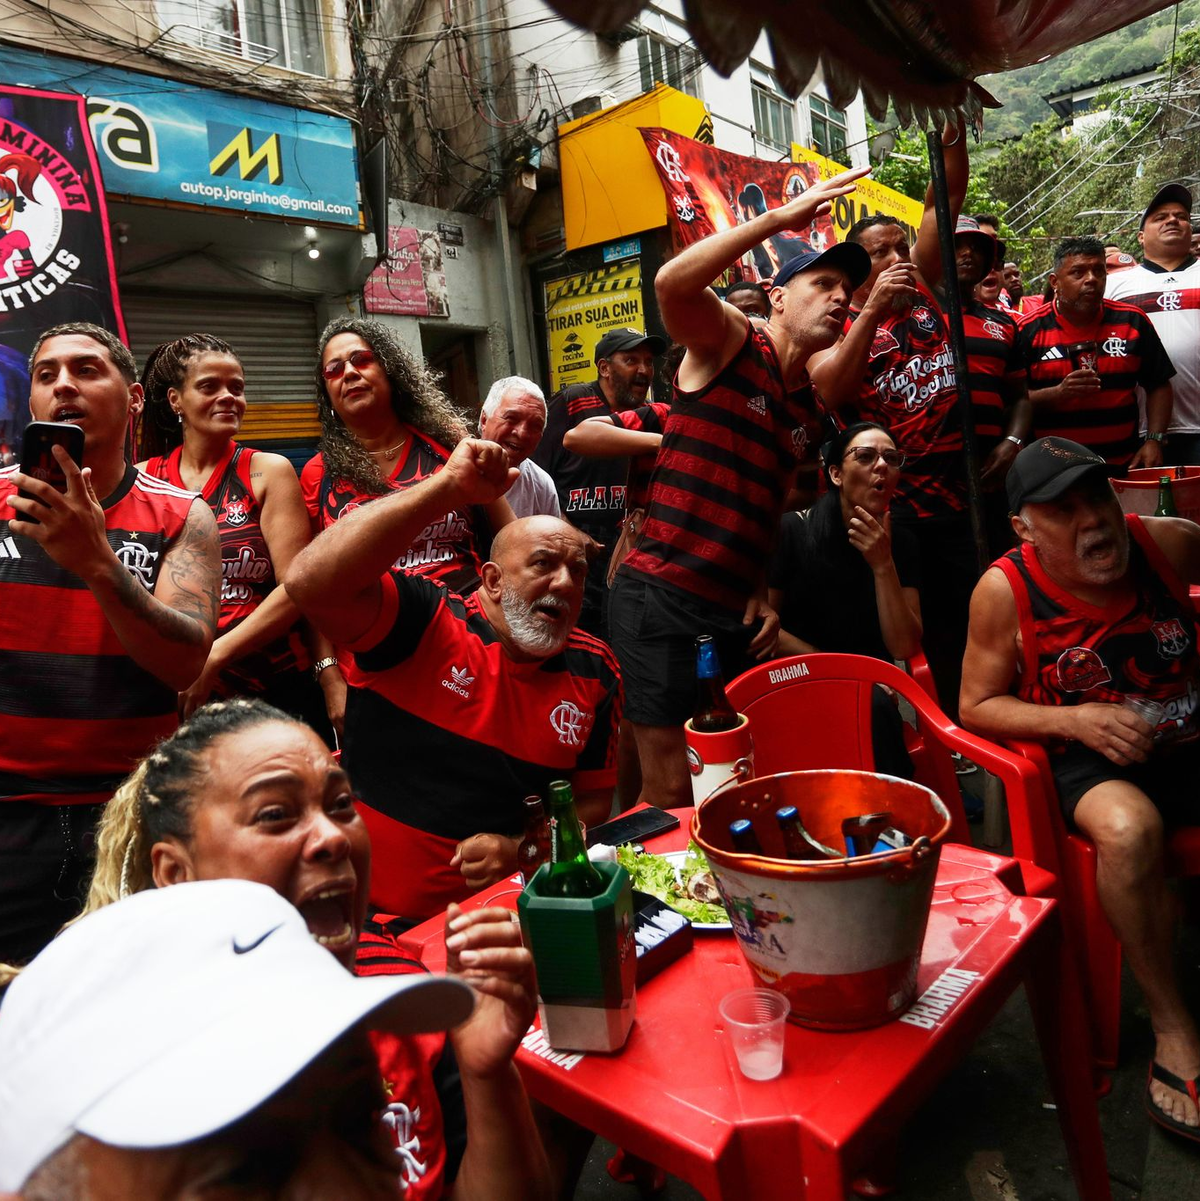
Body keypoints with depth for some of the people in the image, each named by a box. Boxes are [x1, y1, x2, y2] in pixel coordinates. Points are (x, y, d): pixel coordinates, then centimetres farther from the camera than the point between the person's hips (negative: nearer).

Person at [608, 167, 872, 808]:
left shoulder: (813, 409, 18)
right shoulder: (730, 340, -1)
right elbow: (672, 283, -23)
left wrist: (761, 596, 8)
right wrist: (780, 218, -21)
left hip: (735, 615, 7)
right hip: (662, 601, -7)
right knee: (672, 789, -4)